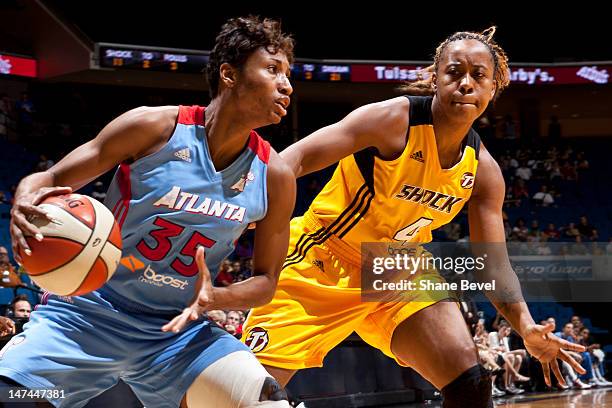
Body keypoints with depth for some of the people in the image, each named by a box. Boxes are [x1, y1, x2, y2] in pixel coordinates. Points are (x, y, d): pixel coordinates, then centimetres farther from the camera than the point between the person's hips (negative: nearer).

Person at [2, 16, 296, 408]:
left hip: (180, 329, 2)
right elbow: (47, 180, -6)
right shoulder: (154, 127, -13)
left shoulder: (275, 177, -6)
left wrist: (215, 298, -19)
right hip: (88, 315, -2)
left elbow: (266, 281, 3)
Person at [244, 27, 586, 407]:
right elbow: (295, 158, -26)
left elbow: (494, 262, -1)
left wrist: (526, 326, -18)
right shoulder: (394, 118, -21)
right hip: (322, 261, -5)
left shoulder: (483, 170, -4)